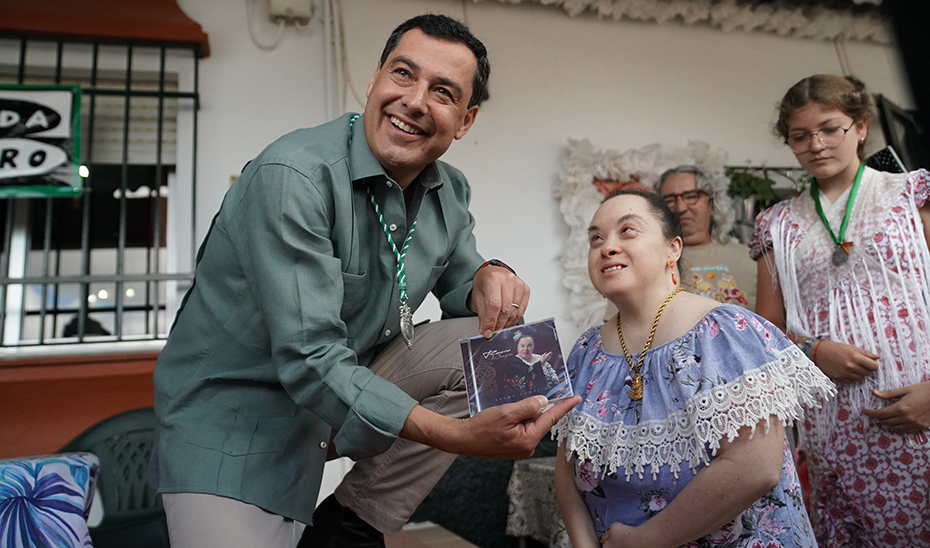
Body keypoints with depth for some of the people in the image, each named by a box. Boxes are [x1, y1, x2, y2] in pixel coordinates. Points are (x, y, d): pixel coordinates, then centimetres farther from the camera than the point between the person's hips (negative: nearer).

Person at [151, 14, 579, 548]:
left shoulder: (450, 193, -2)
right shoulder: (293, 176, -25)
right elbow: (310, 361, -29)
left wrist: (490, 276, -16)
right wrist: (458, 435, -39)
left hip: (352, 384, 7)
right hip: (233, 410, -6)